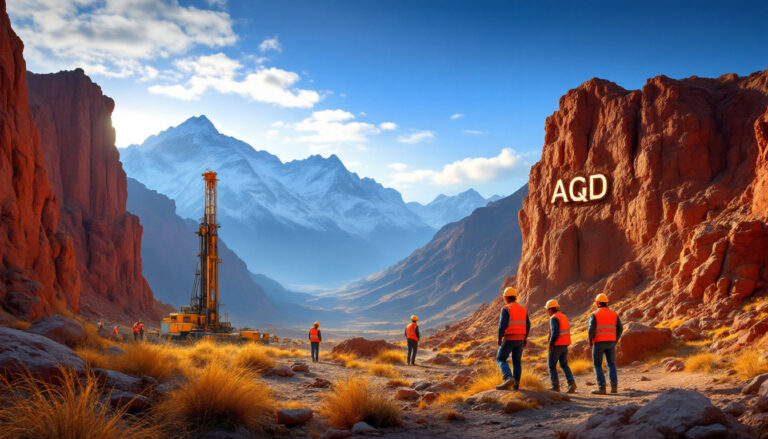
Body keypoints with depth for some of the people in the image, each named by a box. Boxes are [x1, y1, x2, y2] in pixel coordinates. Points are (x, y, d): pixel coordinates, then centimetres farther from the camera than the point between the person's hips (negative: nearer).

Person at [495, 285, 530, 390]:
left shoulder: (506, 309, -12)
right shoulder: (522, 309, 8)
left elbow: (502, 325, -20)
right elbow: (527, 325, 8)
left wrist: (499, 338, -9)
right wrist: (525, 338, 17)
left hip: (509, 339, -6)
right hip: (520, 339, 6)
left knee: (501, 359, 1)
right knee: (517, 361, 14)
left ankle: (509, 378, -19)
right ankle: (516, 384, 13)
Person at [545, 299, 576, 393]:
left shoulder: (554, 318, -16)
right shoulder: (564, 317, 12)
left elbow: (555, 333, -25)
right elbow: (566, 332, 16)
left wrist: (550, 344, -15)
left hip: (556, 346, -8)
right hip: (565, 345, 8)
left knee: (552, 366, 6)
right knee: (564, 365, 13)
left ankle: (555, 386, 7)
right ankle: (571, 383, -3)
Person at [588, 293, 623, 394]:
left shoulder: (594, 314, -5)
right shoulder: (614, 314, 8)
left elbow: (591, 329, -15)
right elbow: (620, 329, 2)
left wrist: (590, 341, -1)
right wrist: (615, 340, 13)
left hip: (598, 342, -4)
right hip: (610, 343, 4)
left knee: (597, 365, 3)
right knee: (611, 365, 14)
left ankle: (601, 388, -4)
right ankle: (614, 387, 6)